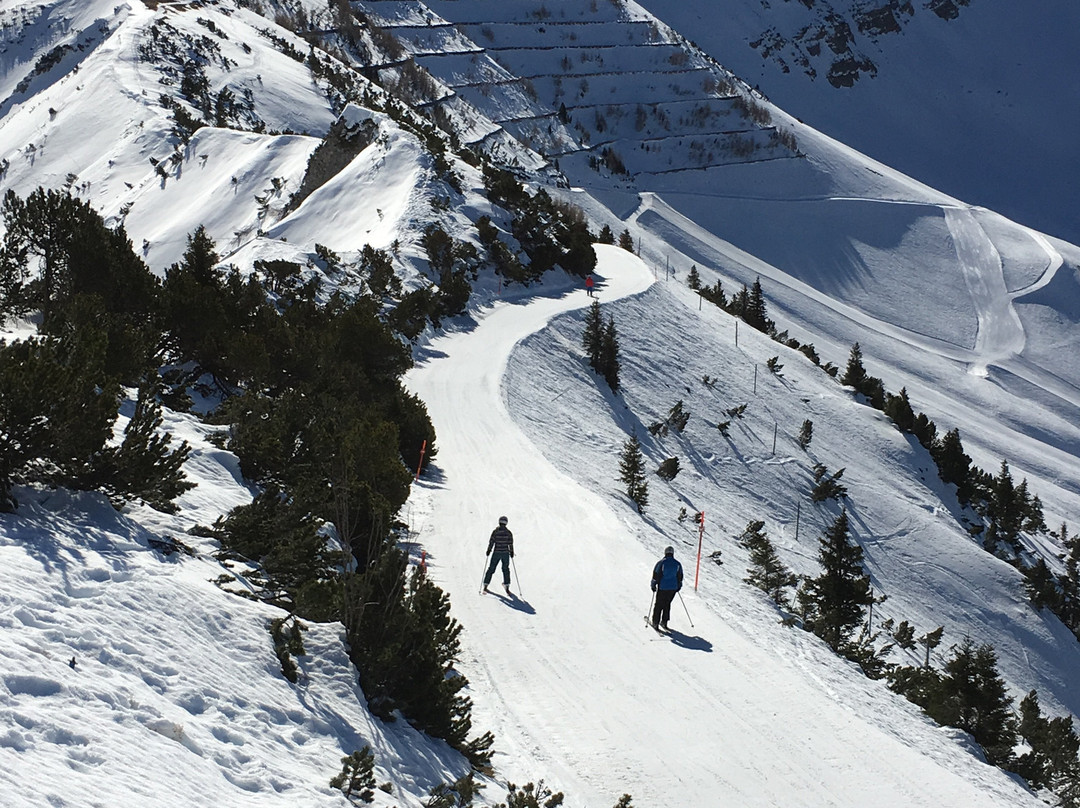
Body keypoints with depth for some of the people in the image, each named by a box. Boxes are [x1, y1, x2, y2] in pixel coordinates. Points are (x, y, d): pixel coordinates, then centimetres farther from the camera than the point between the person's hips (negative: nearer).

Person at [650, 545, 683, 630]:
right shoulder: (677, 564, 0)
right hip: (673, 588, 3)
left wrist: (653, 585, 4)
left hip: (662, 588, -3)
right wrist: (679, 586, 24)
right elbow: (680, 577, 10)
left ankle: (655, 623, 9)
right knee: (667, 604, 17)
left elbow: (655, 575, -7)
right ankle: (664, 622, 17)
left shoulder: (661, 563, -10)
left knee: (659, 605, 7)